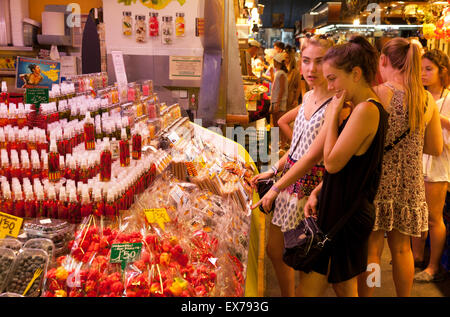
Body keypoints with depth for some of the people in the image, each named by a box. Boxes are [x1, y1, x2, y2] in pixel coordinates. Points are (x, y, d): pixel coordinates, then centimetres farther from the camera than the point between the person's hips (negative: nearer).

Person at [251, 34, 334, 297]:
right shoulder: (309, 96, 8)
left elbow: (313, 156, -21)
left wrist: (276, 188, -16)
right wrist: (274, 171, 13)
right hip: (292, 179, 8)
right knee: (274, 249, 18)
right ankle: (288, 295, 39)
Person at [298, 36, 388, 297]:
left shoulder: (366, 110, -21)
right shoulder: (367, 107, 11)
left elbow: (332, 162, -21)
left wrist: (334, 114, -13)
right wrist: (317, 192, 7)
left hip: (345, 216, -10)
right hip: (345, 210, 10)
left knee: (308, 289, 1)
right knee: (345, 288, 21)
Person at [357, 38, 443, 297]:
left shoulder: (375, 94, -14)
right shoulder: (427, 99, 1)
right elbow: (436, 148, 8)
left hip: (378, 182, -5)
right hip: (410, 185, 5)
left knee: (371, 250, 6)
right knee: (402, 248, 19)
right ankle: (404, 296, 34)